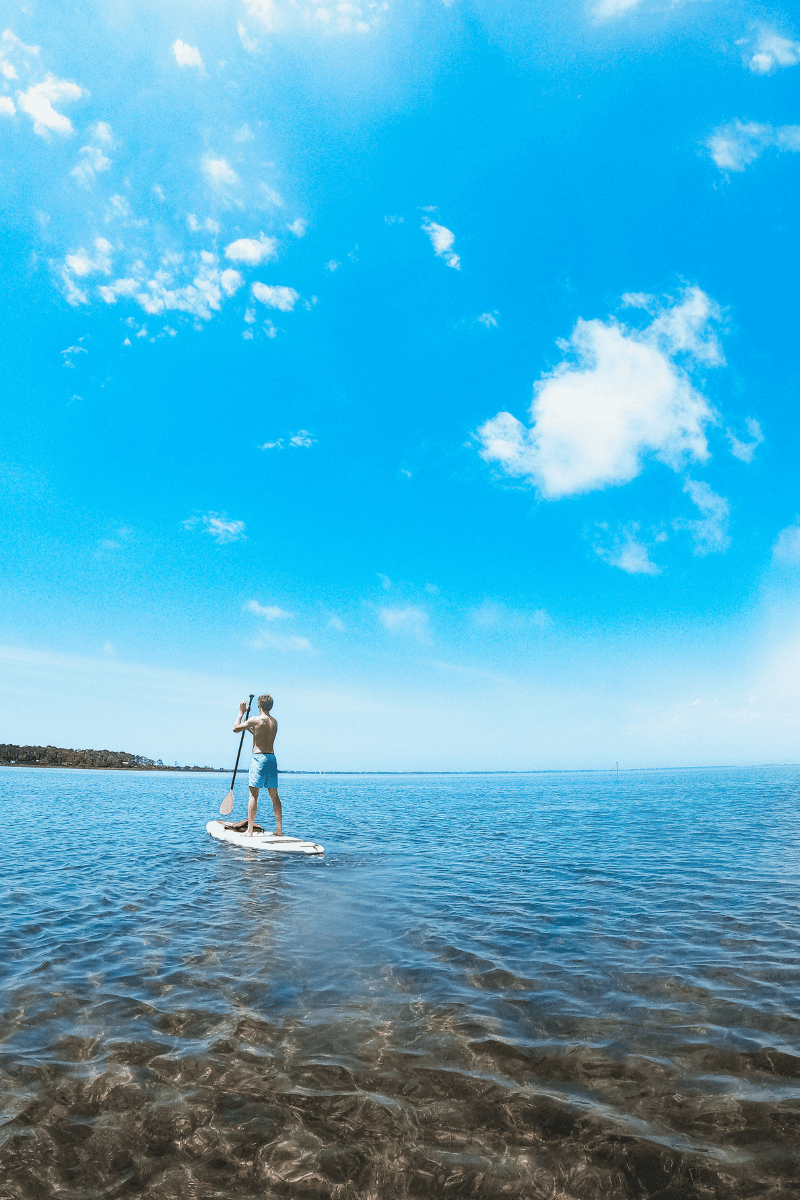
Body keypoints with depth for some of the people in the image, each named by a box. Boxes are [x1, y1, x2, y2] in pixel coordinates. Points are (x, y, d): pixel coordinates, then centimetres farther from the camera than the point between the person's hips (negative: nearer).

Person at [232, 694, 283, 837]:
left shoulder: (255, 719, -9)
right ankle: (279, 830, 11)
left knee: (253, 794, -2)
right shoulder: (274, 722, 12)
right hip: (271, 757, 6)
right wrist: (249, 728, 37)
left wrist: (241, 713, 11)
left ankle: (249, 831, -2)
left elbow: (235, 728, 1)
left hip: (258, 757, -6)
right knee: (274, 795, 9)